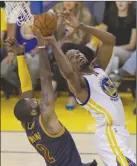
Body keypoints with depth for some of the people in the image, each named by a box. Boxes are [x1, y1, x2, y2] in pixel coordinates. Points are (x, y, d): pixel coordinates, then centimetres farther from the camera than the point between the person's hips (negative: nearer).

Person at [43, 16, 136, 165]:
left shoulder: (97, 67, 12)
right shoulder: (77, 82, -11)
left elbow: (110, 40, 7)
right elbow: (67, 72, -36)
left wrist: (80, 26, 0)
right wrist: (54, 44, -34)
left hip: (118, 131, 9)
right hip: (110, 133, -9)